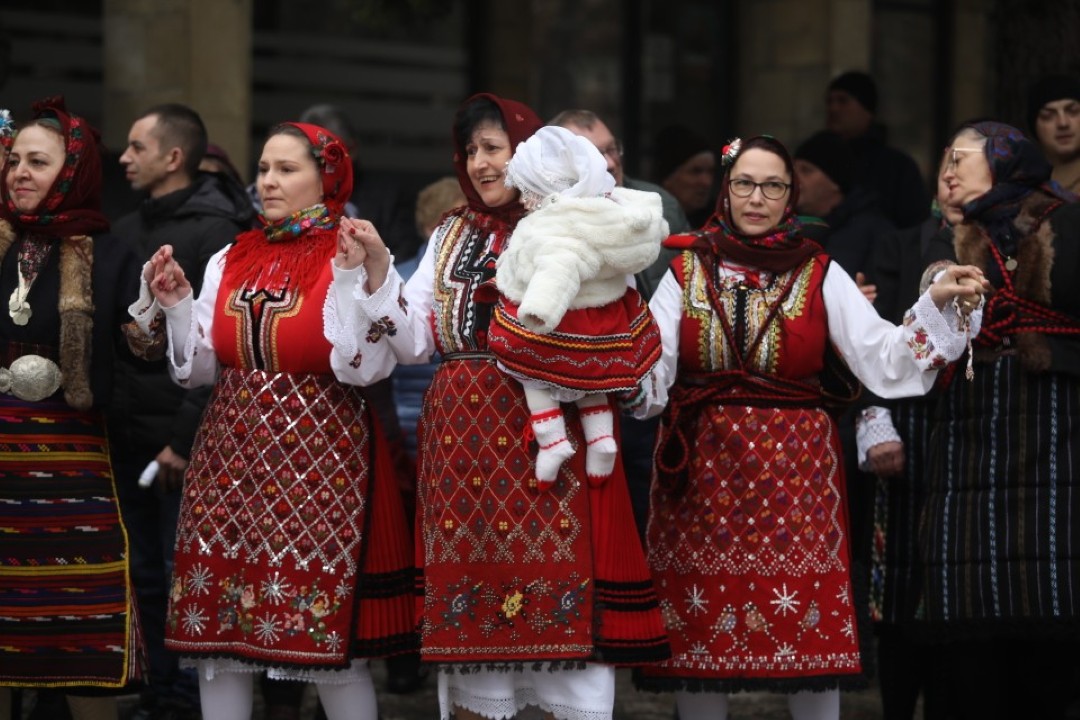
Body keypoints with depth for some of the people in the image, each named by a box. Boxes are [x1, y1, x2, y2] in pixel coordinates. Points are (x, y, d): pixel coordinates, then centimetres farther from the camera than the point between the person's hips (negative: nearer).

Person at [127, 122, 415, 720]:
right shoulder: (230, 262, 12)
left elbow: (366, 369, -15)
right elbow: (197, 371, 11)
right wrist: (176, 305, -3)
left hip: (320, 462, -5)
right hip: (230, 460, 5)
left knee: (328, 638, -5)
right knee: (216, 629, 4)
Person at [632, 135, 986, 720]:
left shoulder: (822, 277, 5)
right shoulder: (686, 272, 7)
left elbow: (883, 355, -5)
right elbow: (650, 371, -3)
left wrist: (936, 306, -18)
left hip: (794, 468, -1)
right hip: (703, 470, 1)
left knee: (805, 623, -3)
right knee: (701, 621, 2)